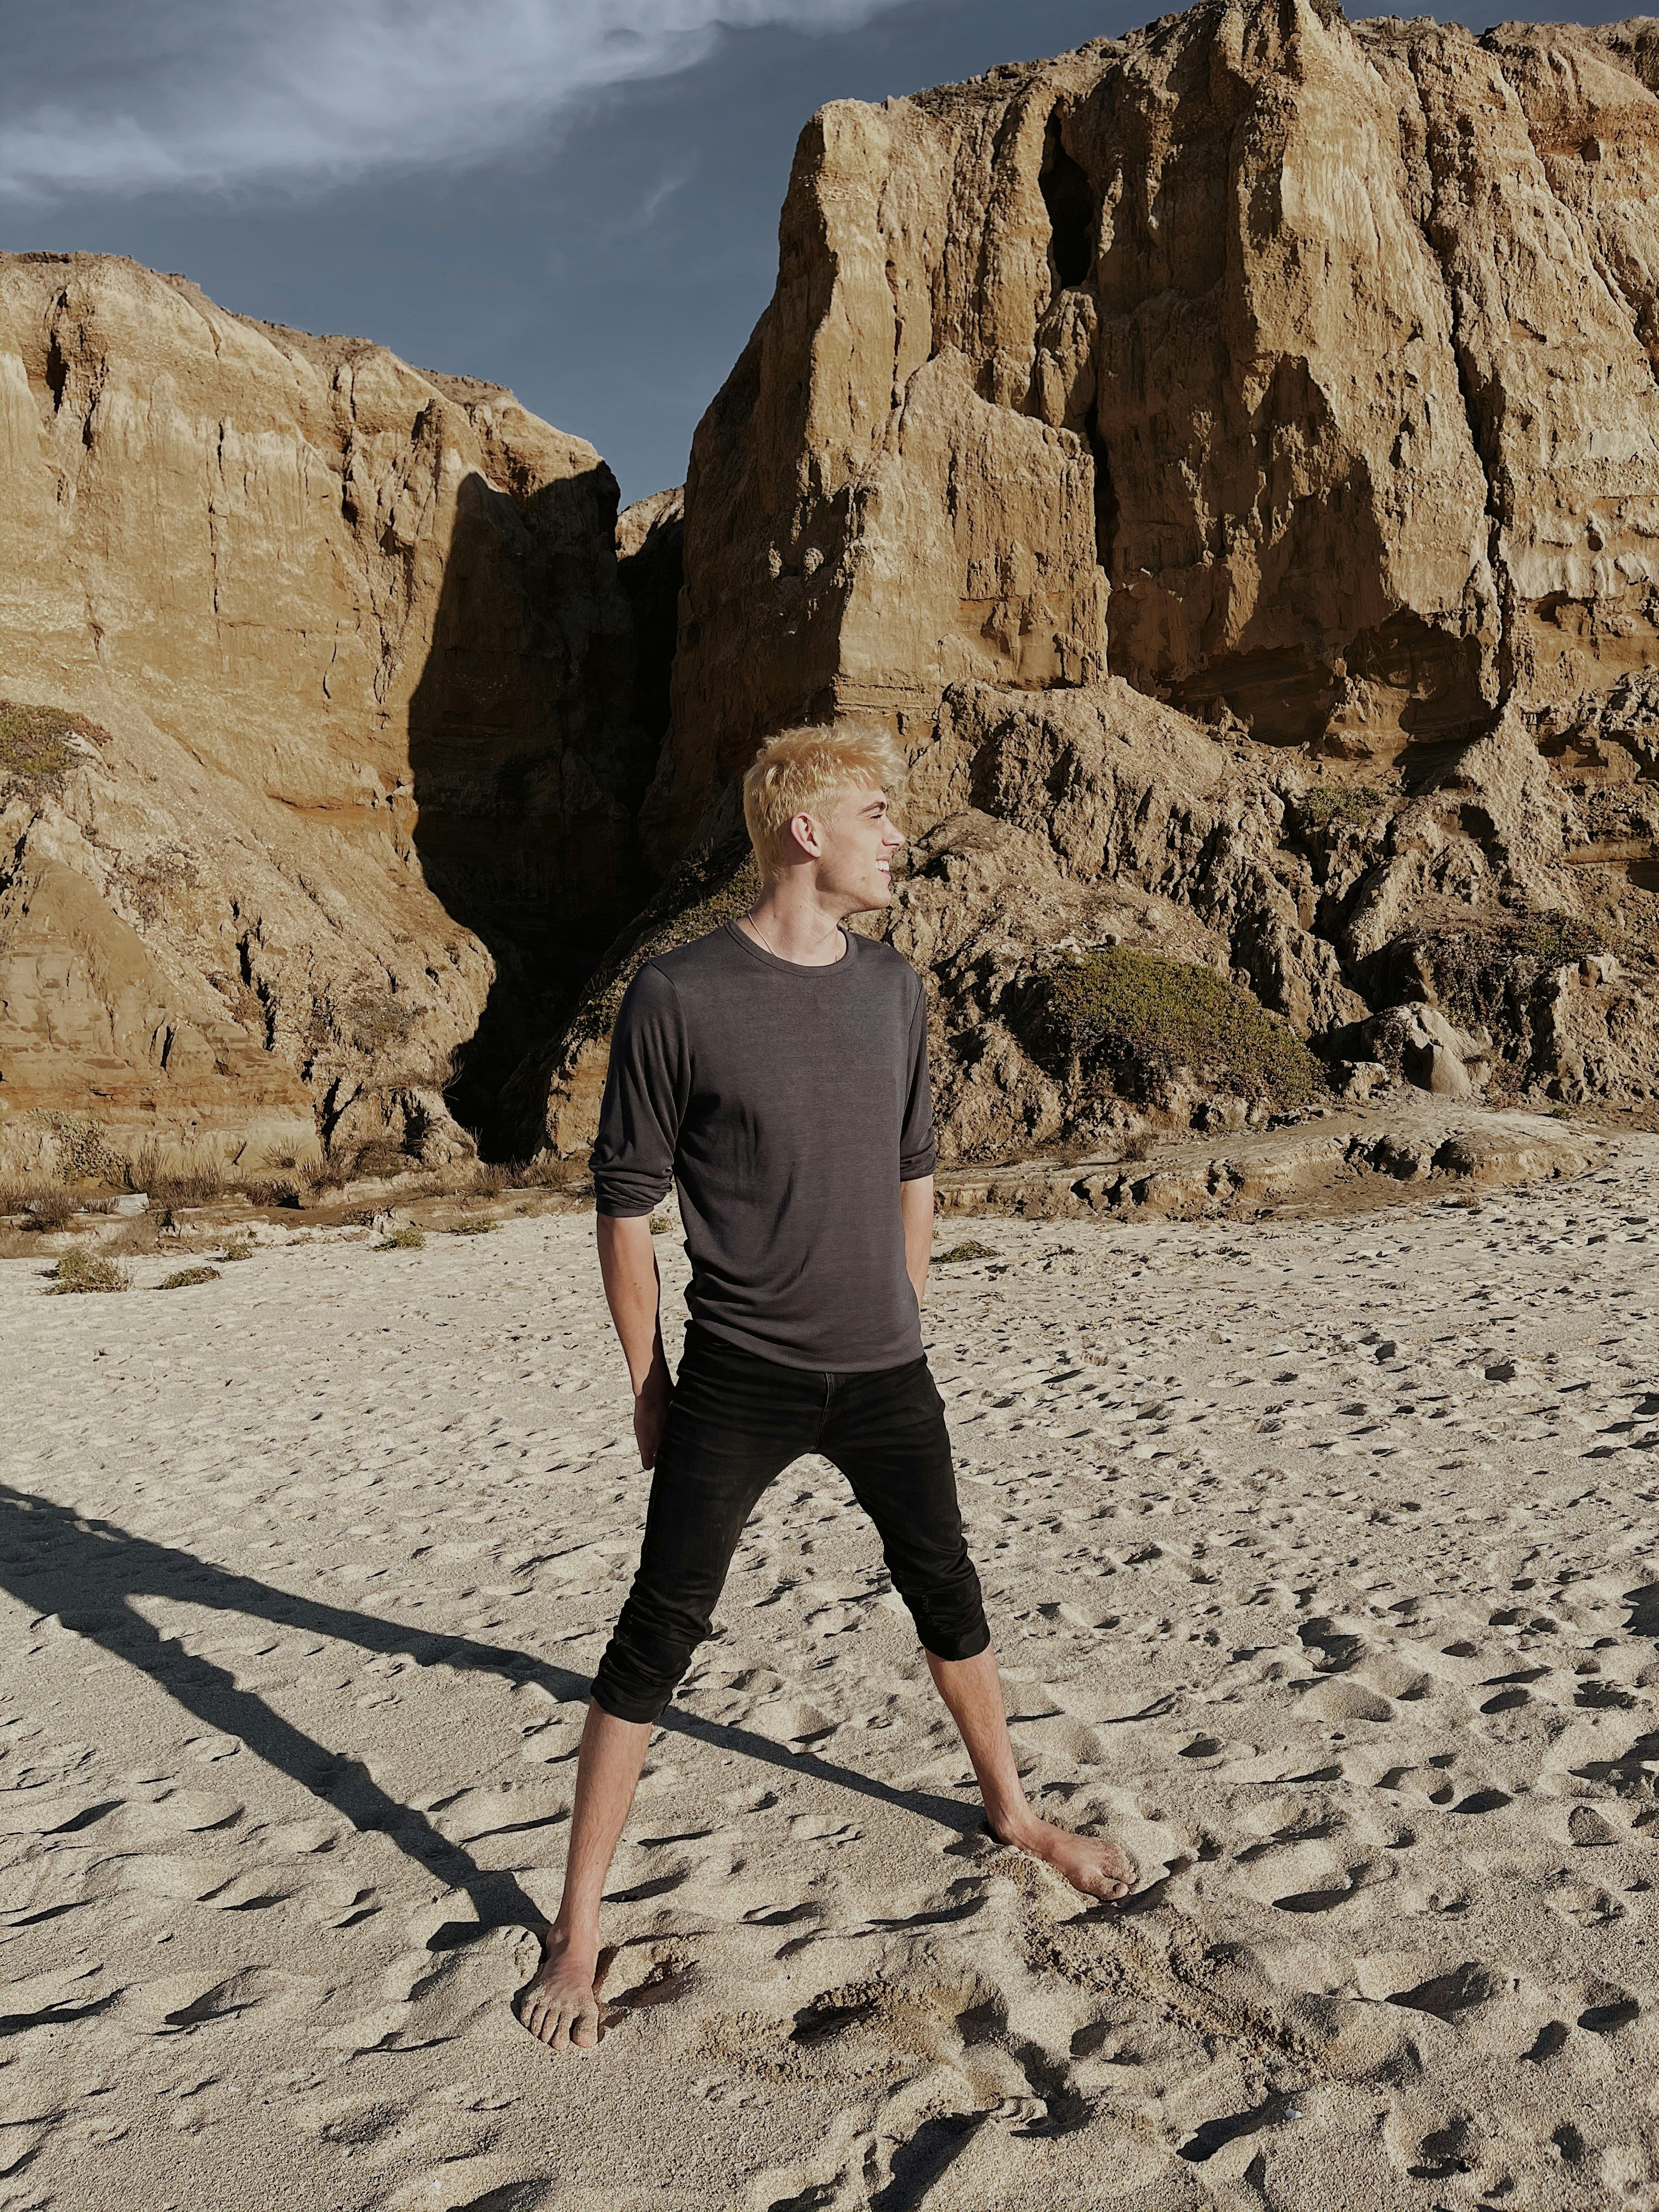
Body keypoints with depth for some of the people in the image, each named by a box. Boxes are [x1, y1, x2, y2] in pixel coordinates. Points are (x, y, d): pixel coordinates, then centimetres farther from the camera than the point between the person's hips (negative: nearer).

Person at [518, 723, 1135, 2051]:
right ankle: (578, 1929, 19)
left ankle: (1012, 1809, 45)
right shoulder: (679, 996, -13)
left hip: (886, 1377, 5)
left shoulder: (892, 988, 4)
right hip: (736, 1388, -5)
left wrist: (904, 1326, 15)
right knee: (659, 1639, 1)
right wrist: (650, 1383, -4)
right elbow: (627, 1204, -7)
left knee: (947, 1592, 20)